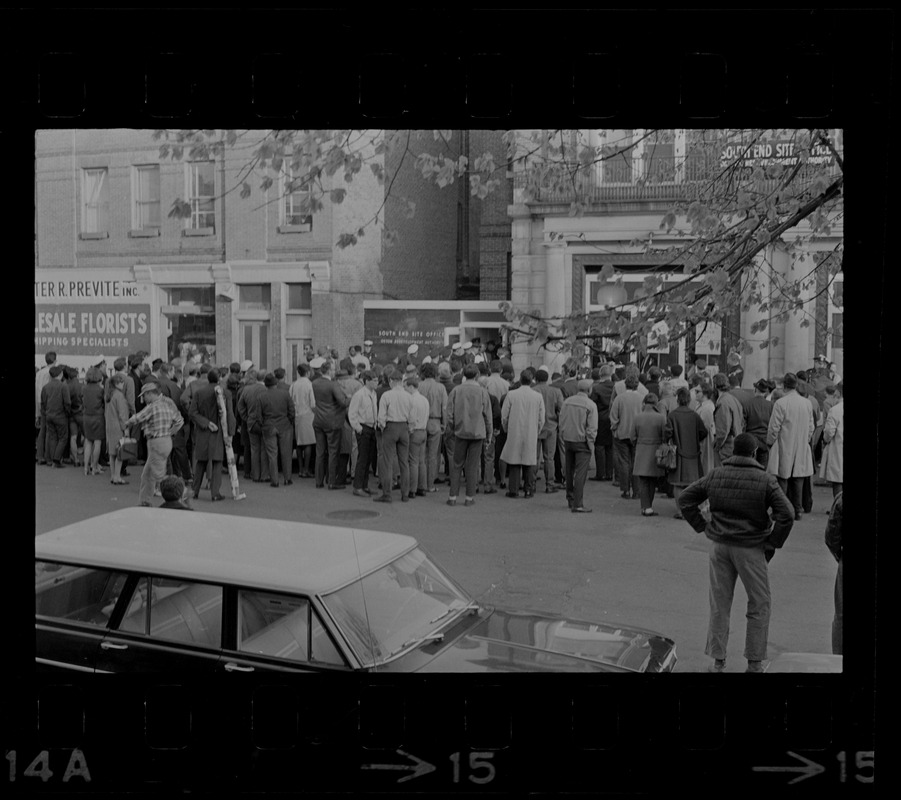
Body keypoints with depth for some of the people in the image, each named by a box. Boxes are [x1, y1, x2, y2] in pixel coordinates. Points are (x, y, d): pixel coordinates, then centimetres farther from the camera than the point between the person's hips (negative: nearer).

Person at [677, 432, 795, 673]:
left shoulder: (715, 475, 1)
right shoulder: (765, 480, -9)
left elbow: (685, 499, 4)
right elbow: (785, 515, -15)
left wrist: (702, 527, 6)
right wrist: (771, 545, -4)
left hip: (719, 545, 3)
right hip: (750, 547, -3)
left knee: (719, 604, 12)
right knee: (759, 605, 12)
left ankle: (717, 661, 17)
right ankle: (754, 663, 16)